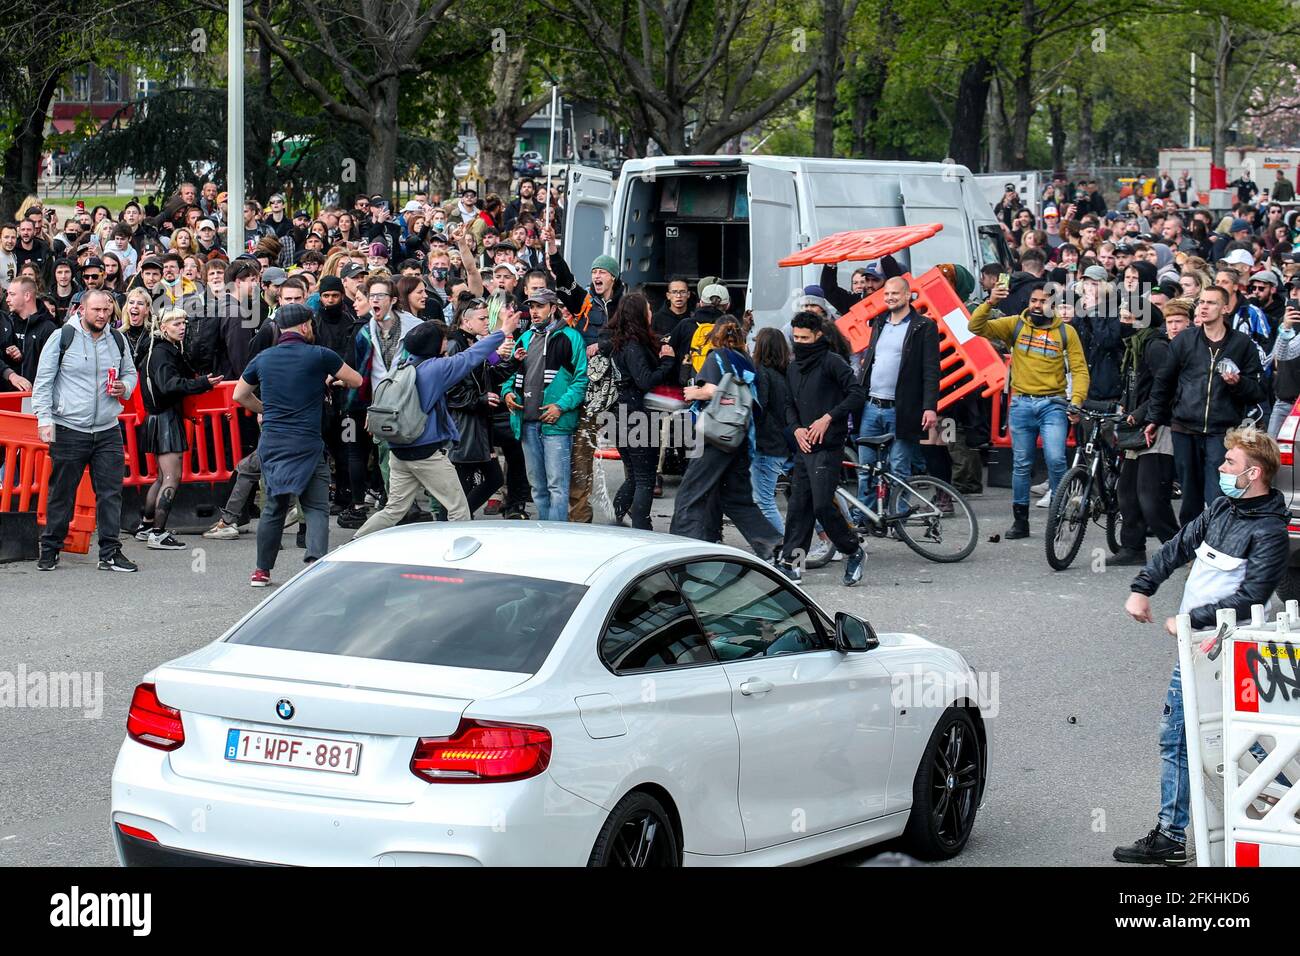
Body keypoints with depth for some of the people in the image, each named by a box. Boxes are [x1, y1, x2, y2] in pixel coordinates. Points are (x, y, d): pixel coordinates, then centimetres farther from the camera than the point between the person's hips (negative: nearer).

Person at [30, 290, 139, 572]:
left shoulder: (118, 340, 9)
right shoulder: (62, 337, -3)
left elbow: (130, 372, 24)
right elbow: (43, 381, -3)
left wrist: (125, 387, 1)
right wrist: (44, 418, -12)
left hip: (108, 431, 4)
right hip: (69, 430, -4)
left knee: (111, 492, -1)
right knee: (61, 493, 3)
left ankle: (110, 553, 4)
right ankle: (50, 551, 15)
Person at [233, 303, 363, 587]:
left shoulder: (262, 359, 9)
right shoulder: (319, 356, -4)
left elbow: (240, 395, 22)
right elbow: (356, 381, 9)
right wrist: (331, 380, 28)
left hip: (271, 443, 4)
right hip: (307, 444, -4)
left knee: (274, 507, 15)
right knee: (317, 508, -1)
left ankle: (262, 570, 18)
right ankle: (316, 561, -20)